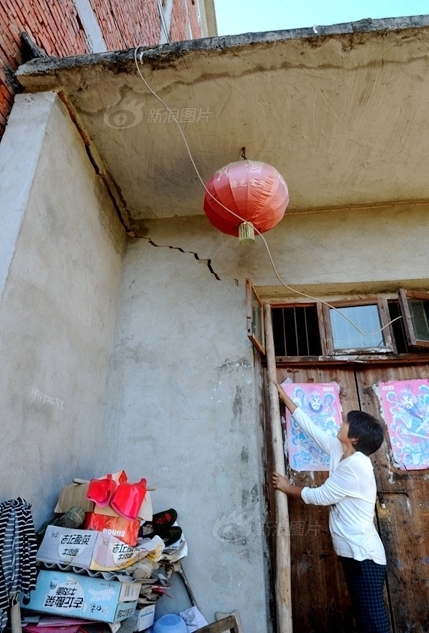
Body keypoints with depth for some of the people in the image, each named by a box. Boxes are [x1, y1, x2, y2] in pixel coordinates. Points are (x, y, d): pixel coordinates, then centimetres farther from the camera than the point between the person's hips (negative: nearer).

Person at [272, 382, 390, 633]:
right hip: (354, 551, 9)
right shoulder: (340, 451, 4)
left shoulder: (355, 465, -21)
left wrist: (289, 488, 0)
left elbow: (321, 496, -15)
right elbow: (311, 428, 11)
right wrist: (285, 397, 16)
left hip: (364, 554, -9)